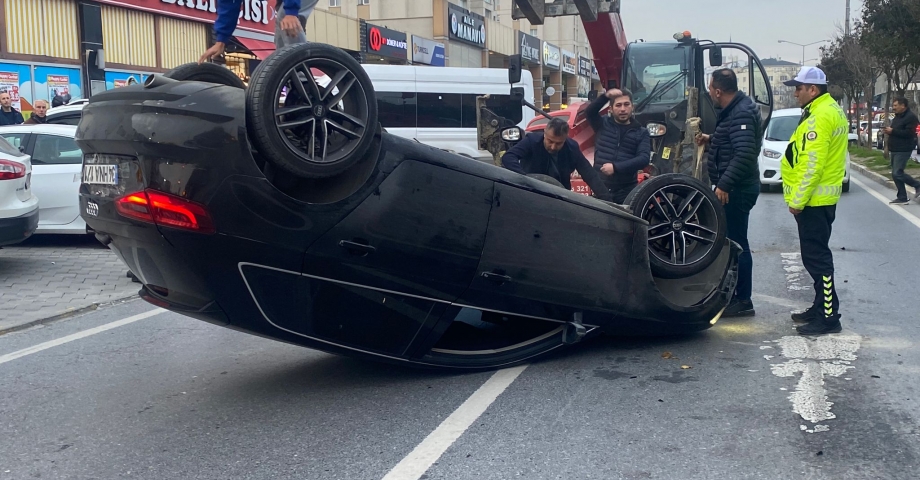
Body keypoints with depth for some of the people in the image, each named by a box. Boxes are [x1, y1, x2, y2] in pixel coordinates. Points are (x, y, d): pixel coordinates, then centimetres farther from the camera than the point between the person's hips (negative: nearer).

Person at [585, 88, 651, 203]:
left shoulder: (641, 133, 7)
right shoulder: (603, 125, 8)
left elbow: (644, 159, -8)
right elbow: (589, 112, -12)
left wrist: (616, 167, -18)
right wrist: (605, 97, -25)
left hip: (627, 192, 0)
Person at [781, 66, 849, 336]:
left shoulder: (819, 116, -18)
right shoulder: (832, 110, 15)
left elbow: (812, 164, -23)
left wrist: (797, 201, -19)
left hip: (813, 200, -11)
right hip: (823, 197, 11)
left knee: (816, 257, -7)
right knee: (817, 256, 17)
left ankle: (828, 317, -4)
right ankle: (821, 307, 25)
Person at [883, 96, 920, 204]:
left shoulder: (911, 117, -13)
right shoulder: (897, 117, 17)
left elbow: (909, 133, -23)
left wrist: (893, 131, -20)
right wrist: (889, 131, 5)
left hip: (903, 150, -10)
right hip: (895, 150, 10)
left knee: (897, 173, -16)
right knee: (895, 174, 8)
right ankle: (902, 198, 12)